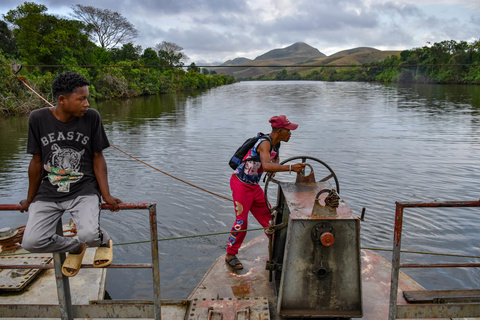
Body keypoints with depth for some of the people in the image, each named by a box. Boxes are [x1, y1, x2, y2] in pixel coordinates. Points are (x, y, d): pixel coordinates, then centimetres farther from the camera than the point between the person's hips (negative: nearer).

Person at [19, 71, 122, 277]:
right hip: (48, 192, 2)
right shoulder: (38, 119, -7)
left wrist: (106, 195, -9)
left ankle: (105, 242, 14)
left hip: (84, 190, -2)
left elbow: (97, 157, -2)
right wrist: (30, 200, 12)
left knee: (89, 235, -26)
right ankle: (75, 248, 19)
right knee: (31, 242, -12)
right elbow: (37, 161, 3)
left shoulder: (91, 117, -8)